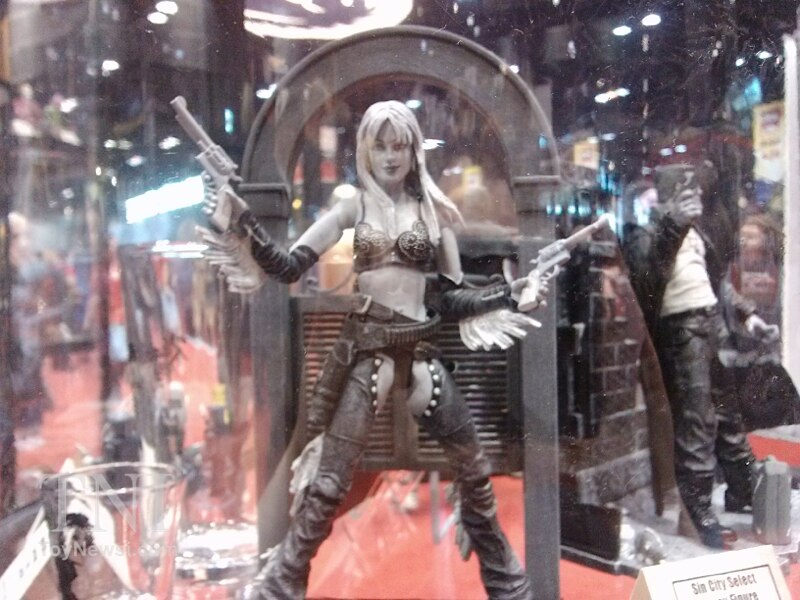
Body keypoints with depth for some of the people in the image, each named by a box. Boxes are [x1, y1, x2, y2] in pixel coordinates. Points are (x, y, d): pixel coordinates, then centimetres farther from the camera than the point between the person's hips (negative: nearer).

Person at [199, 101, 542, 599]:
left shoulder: (435, 211, 7)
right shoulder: (354, 208, 3)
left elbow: (453, 300, 8)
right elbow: (289, 267, -5)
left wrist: (512, 294, 0)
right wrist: (245, 226, -17)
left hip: (420, 352, 3)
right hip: (365, 351, -2)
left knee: (475, 469, 10)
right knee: (330, 481, -3)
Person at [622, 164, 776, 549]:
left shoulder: (693, 231, 14)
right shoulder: (647, 237, -10)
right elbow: (647, 280, -29)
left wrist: (745, 312, 17)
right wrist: (673, 226, -32)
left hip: (714, 325, 8)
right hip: (682, 333, -8)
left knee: (728, 413, 18)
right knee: (696, 425, -6)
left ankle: (744, 491, 35)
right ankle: (701, 515, 4)